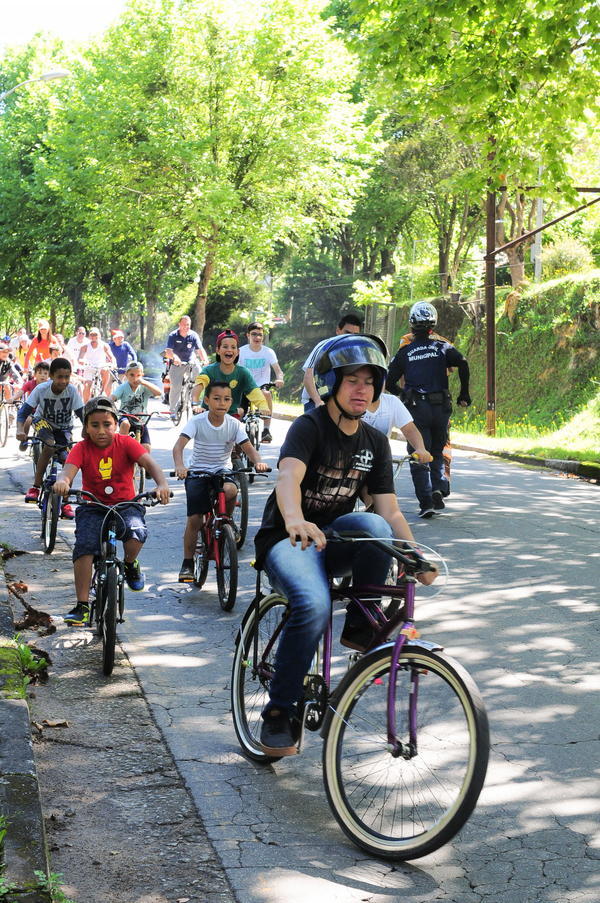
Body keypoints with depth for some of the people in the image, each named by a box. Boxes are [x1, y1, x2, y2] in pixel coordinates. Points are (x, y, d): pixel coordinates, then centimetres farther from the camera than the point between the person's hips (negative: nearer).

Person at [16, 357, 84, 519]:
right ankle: (35, 486, -21)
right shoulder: (41, 389, -27)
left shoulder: (72, 391, -26)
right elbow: (24, 411, -25)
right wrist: (20, 430, -42)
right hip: (43, 422, -1)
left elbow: (83, 414, -27)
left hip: (64, 427, 1)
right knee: (50, 444, -33)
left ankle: (65, 503, 0)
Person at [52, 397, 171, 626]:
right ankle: (82, 606, -13)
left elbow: (149, 463, -19)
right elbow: (69, 469, -22)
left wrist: (162, 484, -40)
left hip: (126, 505, -1)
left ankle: (130, 564, 5)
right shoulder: (82, 448, -5)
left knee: (137, 532, -32)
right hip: (92, 508, 1)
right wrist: (62, 481, -49)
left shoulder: (125, 443, -6)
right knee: (84, 547, -23)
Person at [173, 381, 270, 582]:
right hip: (198, 472, -1)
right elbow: (179, 445, -24)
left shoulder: (234, 424, -7)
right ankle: (187, 563, 10)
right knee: (194, 519, -7)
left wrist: (258, 462, -35)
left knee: (230, 490, -34)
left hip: (222, 470, 1)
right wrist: (179, 466, -44)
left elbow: (248, 447, -12)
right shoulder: (197, 421, -13)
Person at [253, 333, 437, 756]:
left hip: (335, 537, 4)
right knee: (314, 604, -34)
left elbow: (390, 510, 0)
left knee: (374, 527, -30)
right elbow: (288, 477, -33)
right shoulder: (310, 427, -13)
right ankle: (279, 713, -18)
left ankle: (361, 628, -12)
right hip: (289, 539, -4)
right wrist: (296, 521, -55)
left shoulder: (375, 443, 5)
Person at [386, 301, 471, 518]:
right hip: (441, 408, 1)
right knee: (437, 452, 18)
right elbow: (463, 364, -10)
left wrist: (403, 394, 26)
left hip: (416, 408, -1)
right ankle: (439, 489, -3)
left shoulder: (404, 352, 7)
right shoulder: (443, 347, 6)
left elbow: (389, 382, 7)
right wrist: (464, 394, -2)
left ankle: (426, 501, -9)